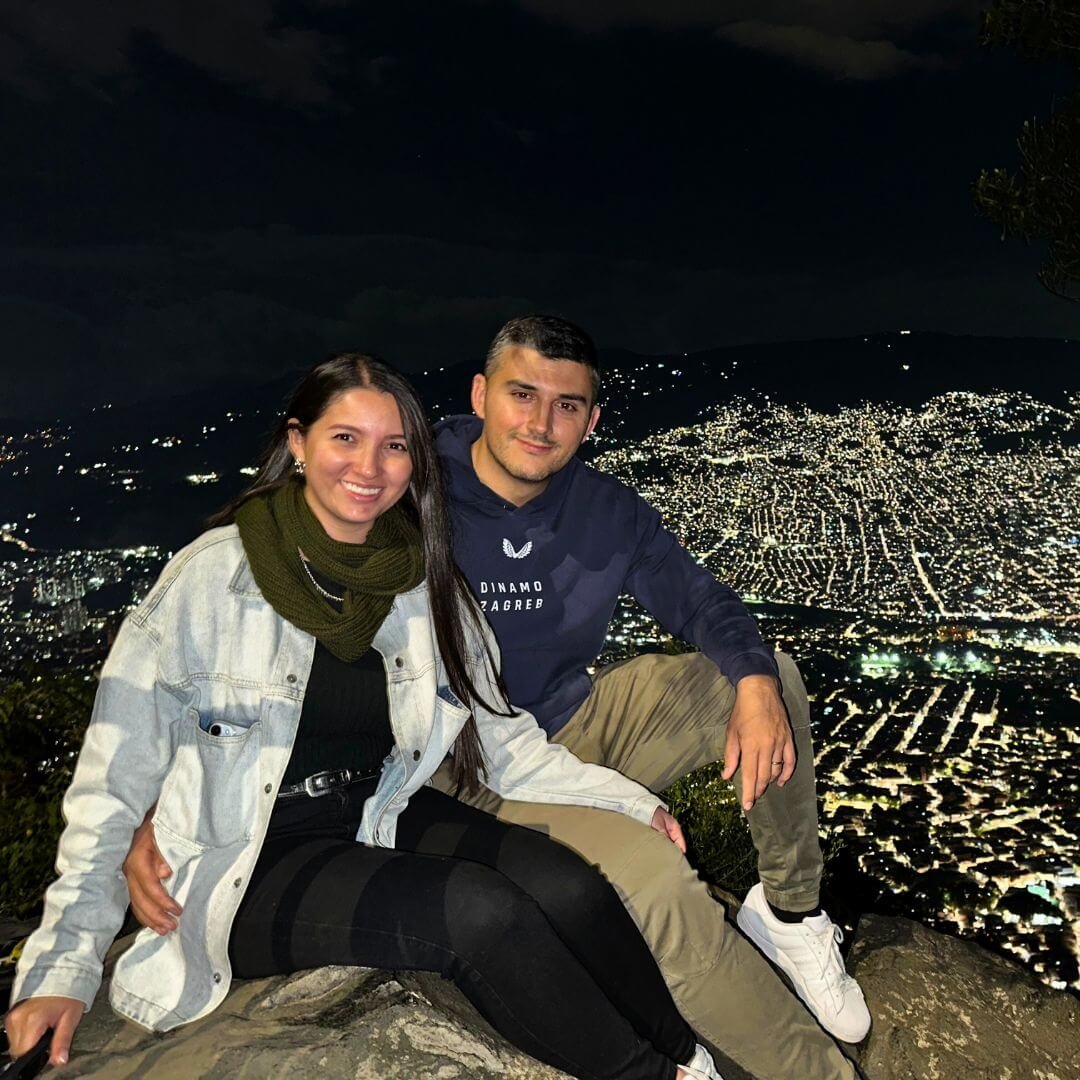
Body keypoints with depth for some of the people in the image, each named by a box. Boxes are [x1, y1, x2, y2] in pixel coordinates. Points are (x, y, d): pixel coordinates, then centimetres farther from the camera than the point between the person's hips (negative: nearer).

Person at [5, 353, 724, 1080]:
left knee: (567, 889, -23)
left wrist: (628, 800, -8)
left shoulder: (428, 584, 0)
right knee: (480, 910, -27)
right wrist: (66, 967, -10)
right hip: (250, 866, -4)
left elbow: (502, 741, 3)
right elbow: (115, 781, -8)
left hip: (383, 821, 4)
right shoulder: (212, 576, -12)